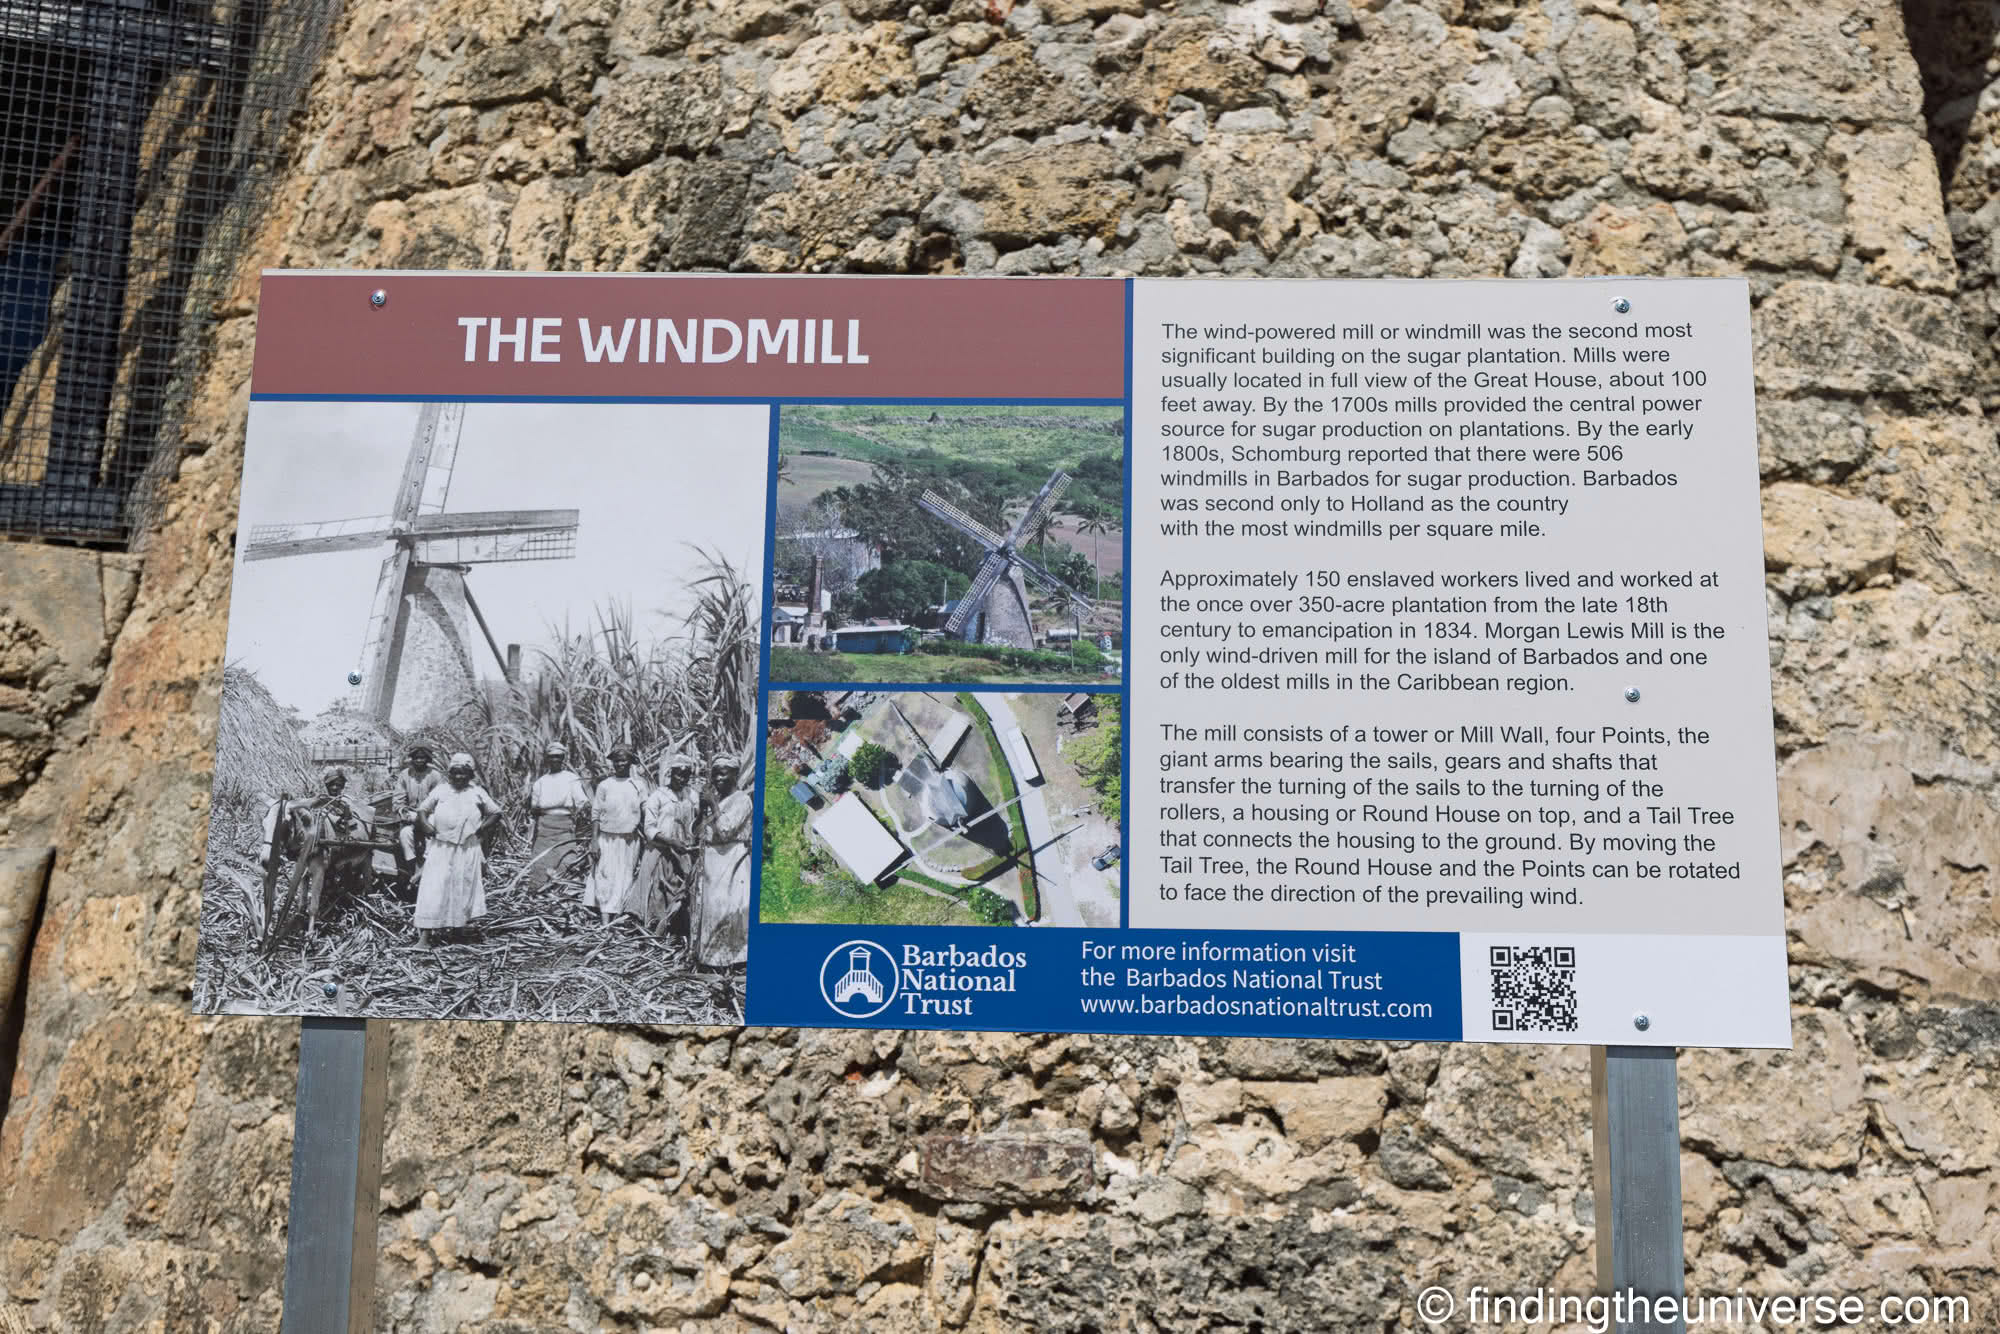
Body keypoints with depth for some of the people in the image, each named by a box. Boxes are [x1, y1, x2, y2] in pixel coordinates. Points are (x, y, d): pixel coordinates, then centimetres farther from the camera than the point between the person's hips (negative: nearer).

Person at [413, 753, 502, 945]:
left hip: (467, 850, 1)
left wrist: (482, 828, -4)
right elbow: (422, 809, 11)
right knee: (433, 889, -6)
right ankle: (425, 936, -7)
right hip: (441, 848, -1)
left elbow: (496, 813, 9)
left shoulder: (477, 792, 6)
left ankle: (457, 928, 20)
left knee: (464, 889, 6)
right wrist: (426, 825, -6)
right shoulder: (440, 790, 6)